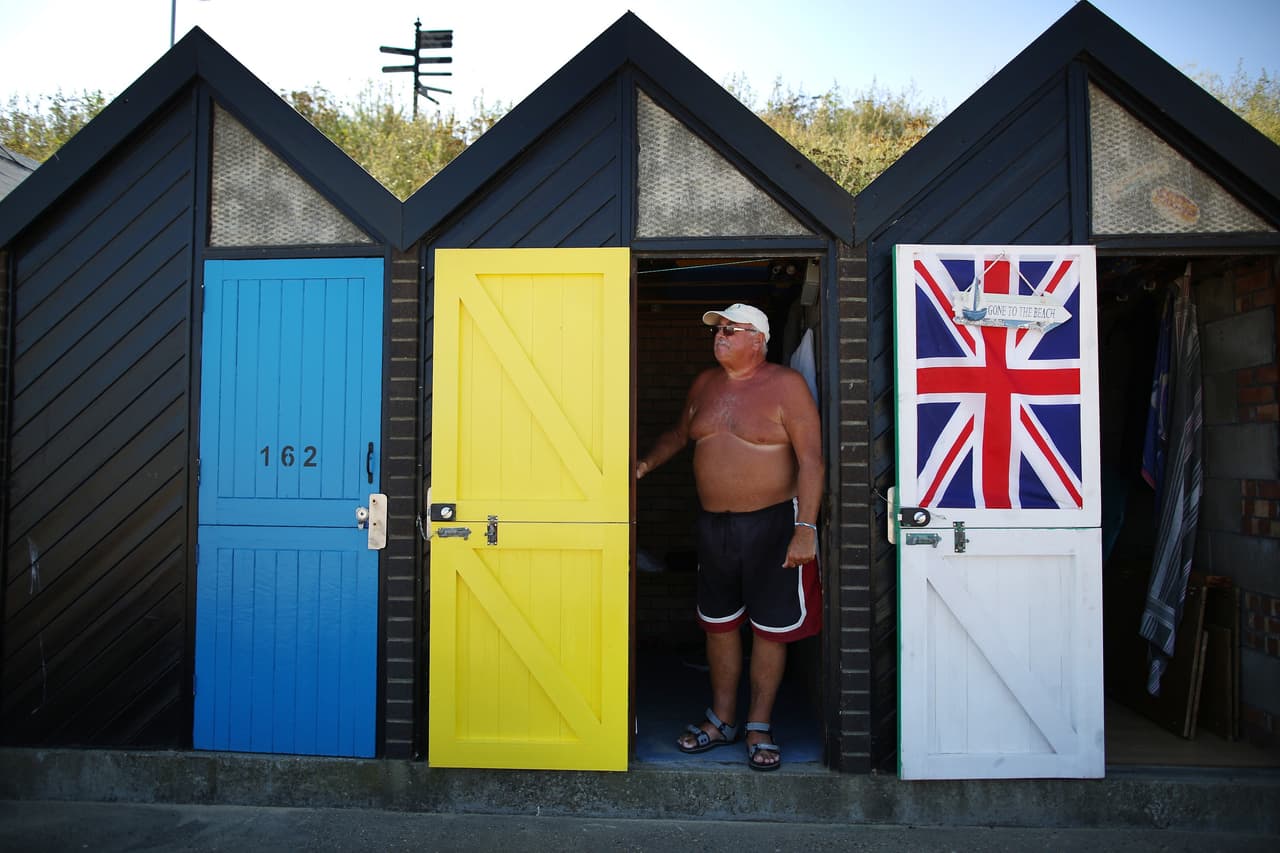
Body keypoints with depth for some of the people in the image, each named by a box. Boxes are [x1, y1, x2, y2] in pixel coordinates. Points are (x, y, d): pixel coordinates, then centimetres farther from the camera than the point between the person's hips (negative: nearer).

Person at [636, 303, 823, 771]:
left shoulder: (786, 385, -9)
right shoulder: (705, 384, 9)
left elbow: (811, 459, -14)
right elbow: (680, 432, 24)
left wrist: (805, 527, -20)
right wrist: (646, 463, 7)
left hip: (771, 523, -5)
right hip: (712, 524, 6)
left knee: (770, 628, 4)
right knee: (718, 623, 13)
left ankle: (760, 727, 18)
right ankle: (722, 719, 28)